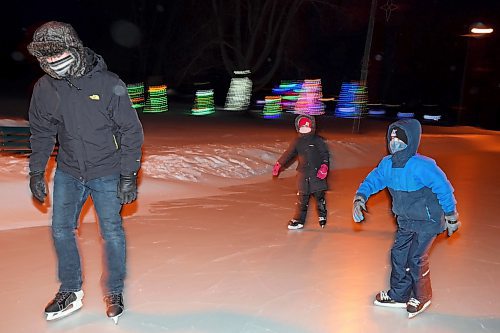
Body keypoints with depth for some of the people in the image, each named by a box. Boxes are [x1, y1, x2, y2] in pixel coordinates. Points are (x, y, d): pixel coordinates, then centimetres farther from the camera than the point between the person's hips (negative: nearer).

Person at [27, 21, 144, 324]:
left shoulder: (108, 84, -16)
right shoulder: (44, 88, -4)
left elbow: (132, 131, -11)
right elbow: (41, 133, 10)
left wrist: (129, 175, -13)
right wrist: (36, 172, 7)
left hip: (107, 173, -4)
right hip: (68, 172, 4)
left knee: (112, 232, 3)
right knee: (61, 230, 7)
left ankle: (115, 292, 23)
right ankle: (71, 291, 26)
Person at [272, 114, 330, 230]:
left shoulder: (318, 140, 0)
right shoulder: (297, 142, 10)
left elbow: (325, 154, 1)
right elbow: (288, 154, 18)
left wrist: (324, 166, -13)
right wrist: (279, 164, 17)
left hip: (317, 173, -2)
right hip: (303, 174, 2)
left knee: (319, 196, 4)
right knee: (302, 198, 2)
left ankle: (322, 217, 23)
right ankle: (298, 220, 6)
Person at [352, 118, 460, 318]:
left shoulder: (422, 166, -31)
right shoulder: (388, 163, -10)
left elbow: (444, 188, -22)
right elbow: (373, 180, 0)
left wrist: (451, 217, -11)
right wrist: (360, 197, -20)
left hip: (428, 221, -7)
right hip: (406, 221, 7)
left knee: (416, 258, -5)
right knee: (398, 254, 10)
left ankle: (422, 297, 23)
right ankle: (399, 296, 29)